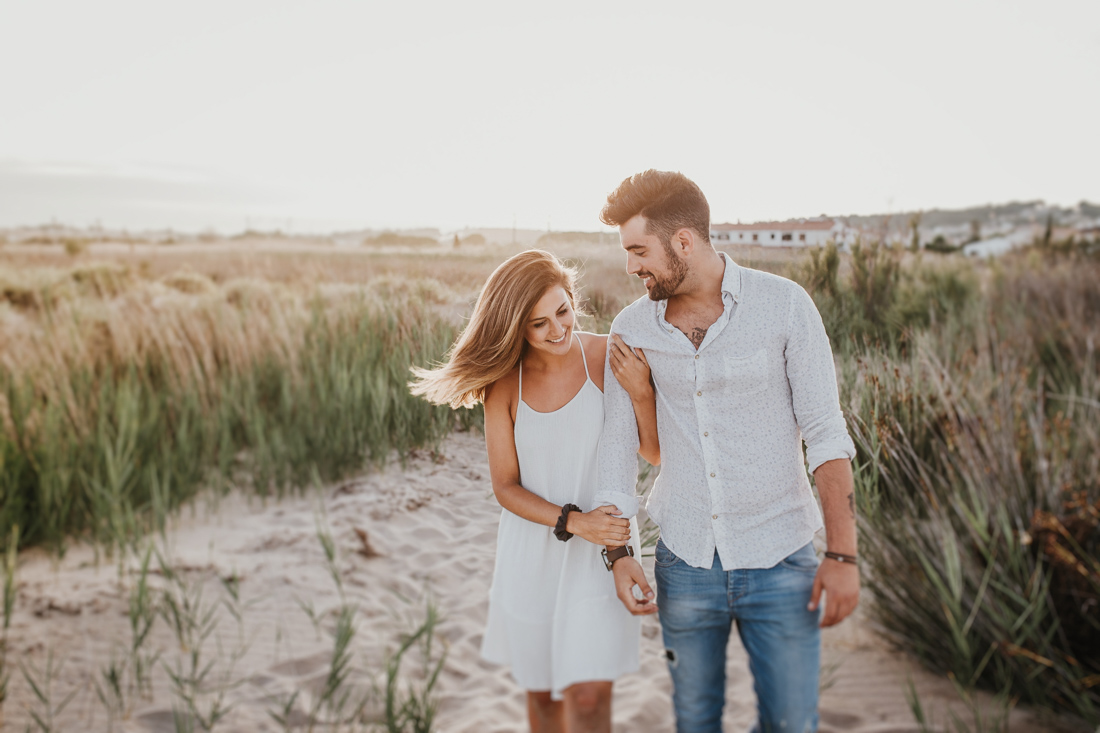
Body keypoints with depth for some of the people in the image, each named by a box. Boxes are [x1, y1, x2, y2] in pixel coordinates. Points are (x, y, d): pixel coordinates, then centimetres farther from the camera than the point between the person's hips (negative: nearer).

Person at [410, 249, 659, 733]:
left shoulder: (608, 358, -10)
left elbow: (656, 453, -5)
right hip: (532, 553, 2)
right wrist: (572, 521, -18)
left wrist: (642, 393, -23)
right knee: (542, 691, 16)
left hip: (604, 550, -2)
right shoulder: (503, 382, -7)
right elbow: (506, 486, -4)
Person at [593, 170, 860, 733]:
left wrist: (842, 554, -12)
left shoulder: (785, 306, -11)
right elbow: (617, 439, 3)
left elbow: (826, 434, -9)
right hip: (685, 558, 2)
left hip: (779, 559, -2)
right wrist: (618, 552, -3)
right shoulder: (632, 327, -2)